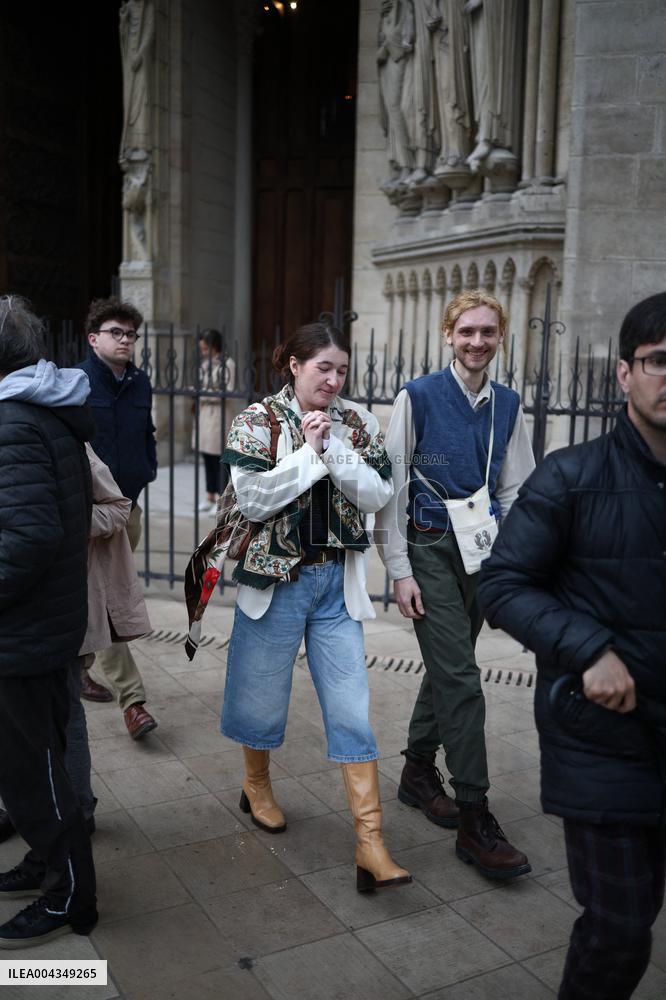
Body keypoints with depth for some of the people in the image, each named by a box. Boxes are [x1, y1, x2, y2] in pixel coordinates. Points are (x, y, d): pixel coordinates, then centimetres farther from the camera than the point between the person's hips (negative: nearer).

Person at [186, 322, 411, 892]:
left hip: (337, 581, 2)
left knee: (352, 709, -1)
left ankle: (371, 844, 2)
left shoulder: (356, 423, 4)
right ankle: (257, 784, 43)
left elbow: (378, 495, -3)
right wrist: (309, 451, -16)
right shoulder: (258, 421, -5)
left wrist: (335, 448, -14)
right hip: (276, 578, -2)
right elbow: (253, 499, -14)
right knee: (264, 693, 14)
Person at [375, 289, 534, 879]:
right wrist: (399, 569, -9)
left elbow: (515, 490, 11)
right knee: (461, 678, -8)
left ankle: (419, 772, 35)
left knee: (447, 668, 15)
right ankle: (474, 821, 1)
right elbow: (391, 486, -6)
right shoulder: (418, 398, -6)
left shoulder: (507, 406, 8)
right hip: (431, 551, -5)